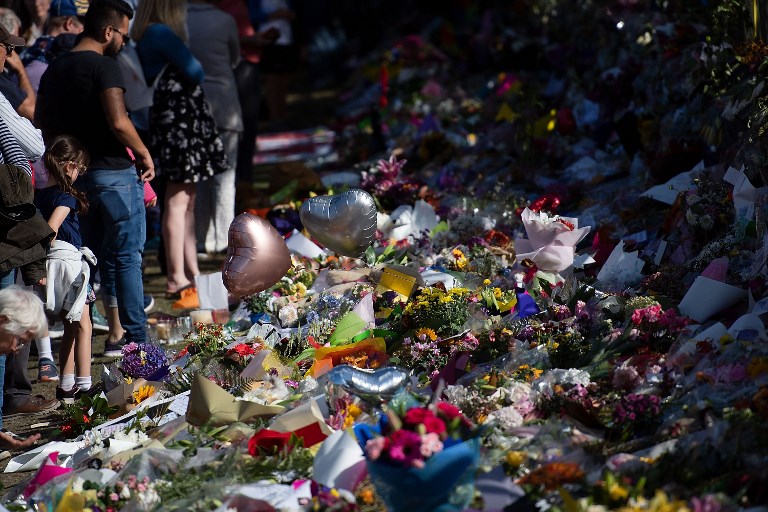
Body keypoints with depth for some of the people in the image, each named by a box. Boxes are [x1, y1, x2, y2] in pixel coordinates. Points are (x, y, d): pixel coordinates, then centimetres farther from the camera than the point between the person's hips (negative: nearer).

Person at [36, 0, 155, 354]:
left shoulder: (54, 69, 11)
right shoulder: (103, 65, -13)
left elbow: (42, 122, 17)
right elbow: (118, 122, -24)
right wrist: (144, 154, -10)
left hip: (76, 175, 7)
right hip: (113, 173, -7)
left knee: (94, 257, 16)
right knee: (126, 258, 0)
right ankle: (134, 337, 3)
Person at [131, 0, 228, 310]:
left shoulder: (146, 36, 15)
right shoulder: (161, 33, -13)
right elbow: (194, 71, -15)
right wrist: (198, 68, 5)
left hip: (179, 121, 10)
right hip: (180, 121, -10)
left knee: (187, 200, 14)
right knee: (177, 200, -7)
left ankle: (191, 273, 20)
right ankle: (177, 279, -5)